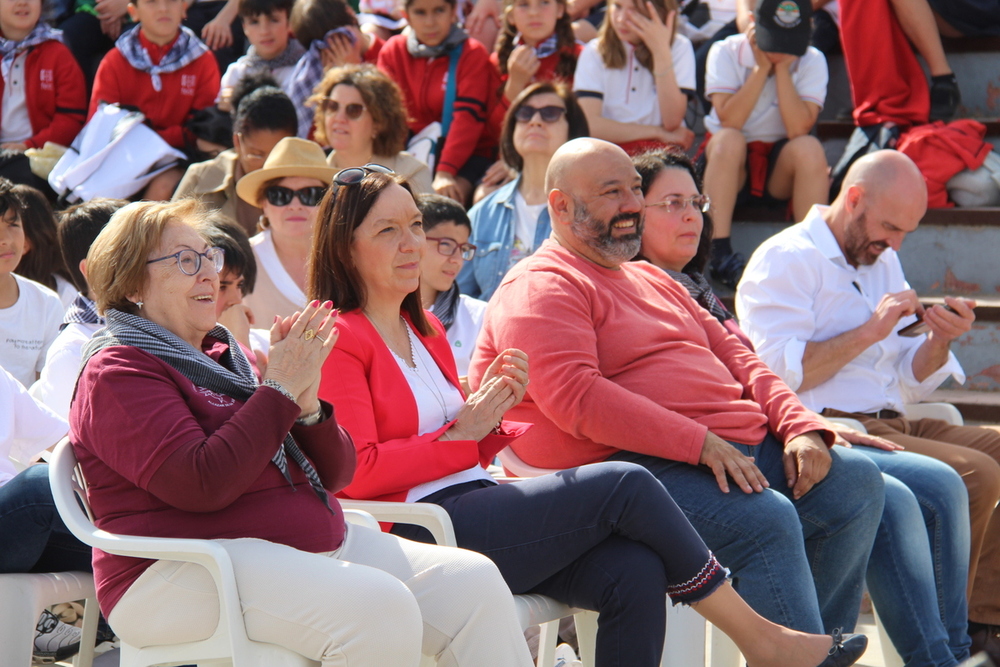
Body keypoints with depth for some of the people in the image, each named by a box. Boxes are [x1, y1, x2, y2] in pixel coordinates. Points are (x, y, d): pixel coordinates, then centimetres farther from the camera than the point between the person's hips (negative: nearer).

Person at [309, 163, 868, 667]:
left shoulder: (425, 330, 23)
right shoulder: (340, 339, -3)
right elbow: (357, 472, -13)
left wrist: (492, 417, 3)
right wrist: (461, 433, -9)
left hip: (475, 504, 9)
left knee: (635, 573, -18)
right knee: (625, 485, -16)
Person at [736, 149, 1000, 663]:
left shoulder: (882, 261, 24)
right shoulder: (785, 259, -2)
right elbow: (779, 372, -16)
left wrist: (938, 341, 3)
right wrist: (869, 332, -13)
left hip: (890, 424, 9)